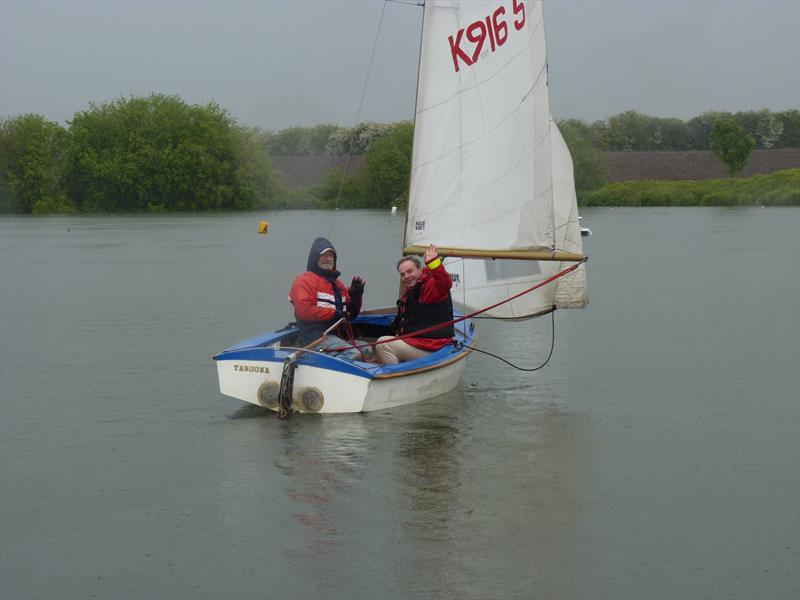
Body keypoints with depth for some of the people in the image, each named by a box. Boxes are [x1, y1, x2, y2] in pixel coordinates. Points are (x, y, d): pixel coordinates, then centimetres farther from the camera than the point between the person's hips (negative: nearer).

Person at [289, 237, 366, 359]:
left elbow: (351, 314, 27)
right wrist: (334, 313, -14)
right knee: (353, 354, -28)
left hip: (337, 334, 9)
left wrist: (356, 294, 9)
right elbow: (304, 310, -14)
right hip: (315, 335, -9)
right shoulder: (305, 280, 2)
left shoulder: (337, 283, 26)